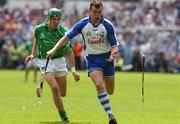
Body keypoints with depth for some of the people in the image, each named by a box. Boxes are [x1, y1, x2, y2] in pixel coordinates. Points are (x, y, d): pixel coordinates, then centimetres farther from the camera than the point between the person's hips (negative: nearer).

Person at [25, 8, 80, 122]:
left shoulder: (63, 32, -14)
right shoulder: (39, 29, -10)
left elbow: (69, 51, -11)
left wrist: (73, 69, -17)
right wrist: (33, 55, 7)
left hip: (59, 61, 2)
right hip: (45, 61, -2)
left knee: (62, 93, 8)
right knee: (55, 88, -21)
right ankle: (63, 115, -8)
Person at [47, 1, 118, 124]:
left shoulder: (108, 25, -9)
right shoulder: (83, 24, -8)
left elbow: (114, 45, -5)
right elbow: (67, 38, -3)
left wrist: (113, 55, -27)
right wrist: (54, 50, -13)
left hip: (107, 58, 1)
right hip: (92, 59, -1)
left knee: (110, 91, 7)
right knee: (99, 85, -24)